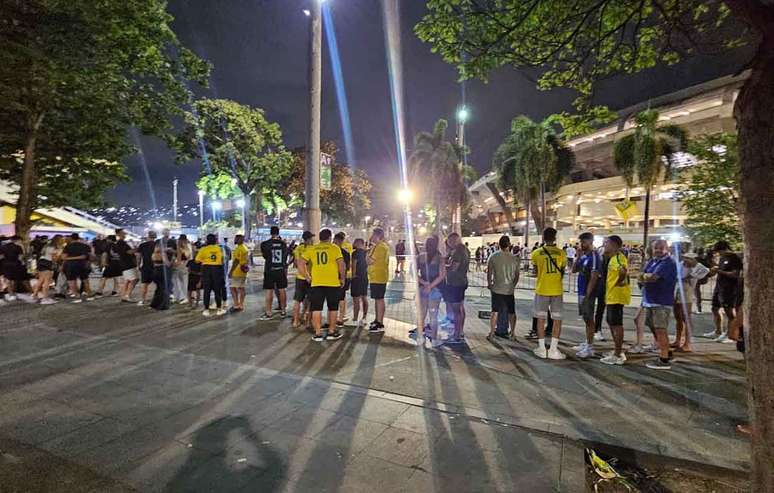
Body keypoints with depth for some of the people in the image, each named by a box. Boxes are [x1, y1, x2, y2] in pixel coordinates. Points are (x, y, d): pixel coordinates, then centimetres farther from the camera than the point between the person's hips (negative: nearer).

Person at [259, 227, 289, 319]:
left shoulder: (265, 244, -8)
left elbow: (264, 255, 6)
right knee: (282, 290, 10)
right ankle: (283, 311, 18)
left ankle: (268, 313, 3)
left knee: (269, 291, 1)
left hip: (269, 271, -3)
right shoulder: (283, 243, 0)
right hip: (281, 270, 3)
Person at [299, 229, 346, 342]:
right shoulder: (334, 248, -1)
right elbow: (341, 264, -9)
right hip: (333, 282, -1)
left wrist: (307, 277, 9)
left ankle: (318, 334, 9)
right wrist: (342, 279, 3)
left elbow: (301, 263, 1)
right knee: (332, 308, 12)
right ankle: (331, 332, 19)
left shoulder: (311, 249, 6)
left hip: (316, 283, 2)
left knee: (316, 309, 7)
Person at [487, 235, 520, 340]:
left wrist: (489, 284, 11)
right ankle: (512, 332, 23)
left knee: (495, 312, 6)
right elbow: (517, 275, 5)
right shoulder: (514, 258, -1)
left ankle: (492, 332, 9)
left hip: (497, 289, -1)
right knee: (511, 312, 15)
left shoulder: (494, 256, -7)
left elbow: (489, 272, -4)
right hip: (510, 290, 1)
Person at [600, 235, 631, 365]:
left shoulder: (618, 257, -16)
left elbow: (623, 272, -33)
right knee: (612, 323, 17)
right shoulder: (612, 258, 16)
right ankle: (617, 351, 27)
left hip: (616, 296, -10)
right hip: (611, 296, 10)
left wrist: (619, 283, -21)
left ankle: (618, 355, 2)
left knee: (617, 324, -5)